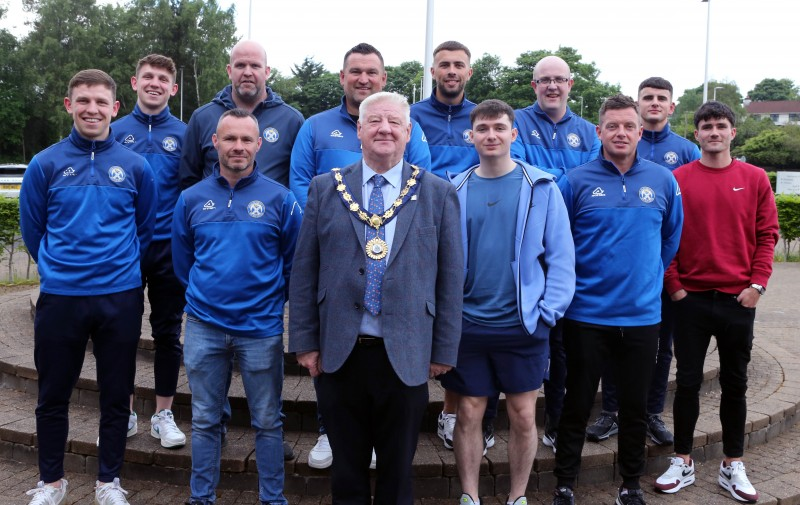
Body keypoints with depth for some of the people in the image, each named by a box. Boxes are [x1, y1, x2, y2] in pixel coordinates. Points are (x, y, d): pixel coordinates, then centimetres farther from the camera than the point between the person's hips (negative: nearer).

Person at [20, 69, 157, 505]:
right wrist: (59, 269, 13)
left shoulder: (136, 166, 0)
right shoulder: (45, 165, -1)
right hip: (59, 298, 0)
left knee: (116, 396, 10)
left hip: (120, 299, 0)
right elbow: (32, 229, 8)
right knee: (53, 396, 11)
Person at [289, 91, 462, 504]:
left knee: (397, 470, 14)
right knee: (346, 469, 15)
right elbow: (304, 271, 4)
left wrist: (444, 350, 0)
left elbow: (450, 277, 1)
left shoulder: (439, 194, 1)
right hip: (338, 353, 1)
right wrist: (304, 341, 1)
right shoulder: (325, 189, 4)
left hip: (406, 356, -1)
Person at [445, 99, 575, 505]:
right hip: (467, 324, 1)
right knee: (469, 414, 9)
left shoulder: (541, 187, -2)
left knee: (523, 416, 8)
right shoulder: (454, 190, 2)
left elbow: (561, 255, -2)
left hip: (523, 324, -1)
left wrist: (548, 312, -7)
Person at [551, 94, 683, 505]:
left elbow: (671, 239, 13)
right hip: (586, 314, -2)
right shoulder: (575, 181, -6)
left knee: (635, 406, 14)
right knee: (577, 404, 8)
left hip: (643, 314, 2)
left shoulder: (663, 181, 2)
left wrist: (650, 278, 11)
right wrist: (570, 284, 1)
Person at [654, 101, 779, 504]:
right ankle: (683, 462, 20)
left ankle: (733, 466, 23)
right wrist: (673, 285, -5)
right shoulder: (678, 179, -1)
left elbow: (767, 234, 3)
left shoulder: (755, 178, 3)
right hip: (690, 298, -1)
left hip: (739, 299, 1)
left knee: (734, 383, 10)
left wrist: (757, 283, -5)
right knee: (688, 381, 7)